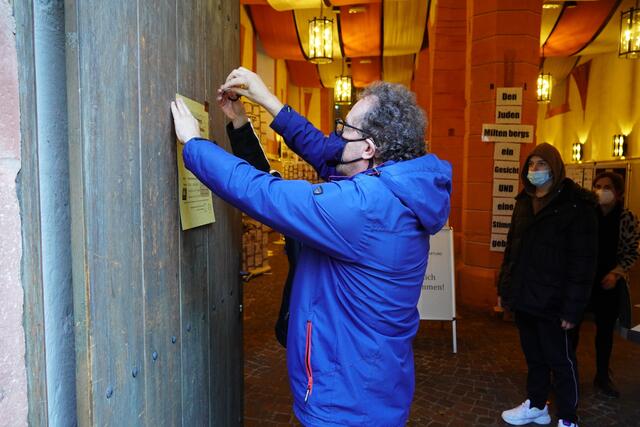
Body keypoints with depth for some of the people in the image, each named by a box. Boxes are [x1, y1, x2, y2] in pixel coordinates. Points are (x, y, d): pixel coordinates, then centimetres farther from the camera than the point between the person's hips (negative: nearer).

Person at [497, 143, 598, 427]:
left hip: (551, 302, -6)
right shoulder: (524, 202, 10)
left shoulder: (575, 206, -10)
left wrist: (572, 307, -17)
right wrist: (505, 287, 10)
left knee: (560, 360, 8)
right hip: (523, 297, 6)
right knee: (533, 356, 18)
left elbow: (583, 262, -13)